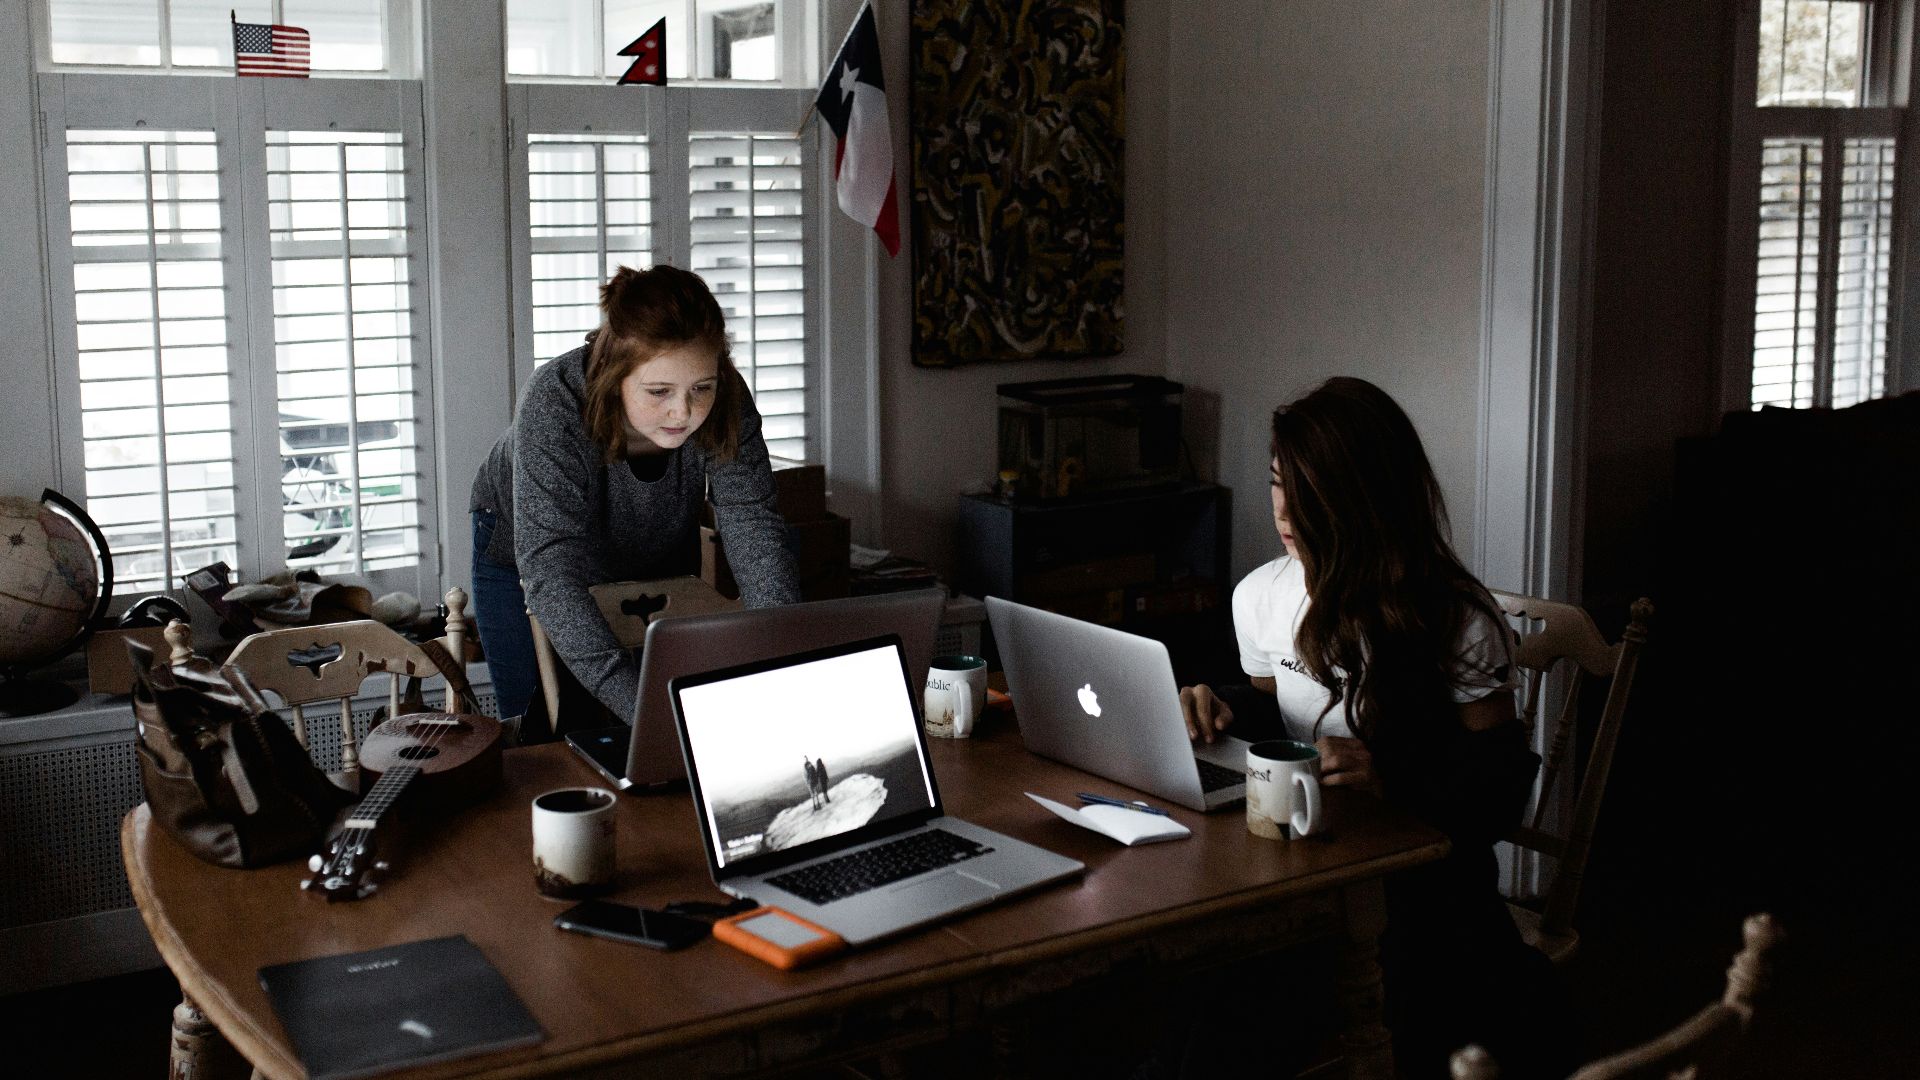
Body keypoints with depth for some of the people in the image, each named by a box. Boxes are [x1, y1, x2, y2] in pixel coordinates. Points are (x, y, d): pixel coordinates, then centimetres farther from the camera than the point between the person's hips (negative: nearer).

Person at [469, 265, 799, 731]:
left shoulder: (727, 402, -30)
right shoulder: (554, 405, -39)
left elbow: (754, 527, -33)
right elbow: (550, 574, -46)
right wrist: (641, 705, -57)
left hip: (660, 561, 3)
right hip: (523, 557, -2)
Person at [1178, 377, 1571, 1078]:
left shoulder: (1457, 620, -10)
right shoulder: (1261, 597, 5)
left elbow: (1501, 785, -9)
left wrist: (1393, 778, -27)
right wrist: (1222, 712, -2)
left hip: (1425, 881, -3)